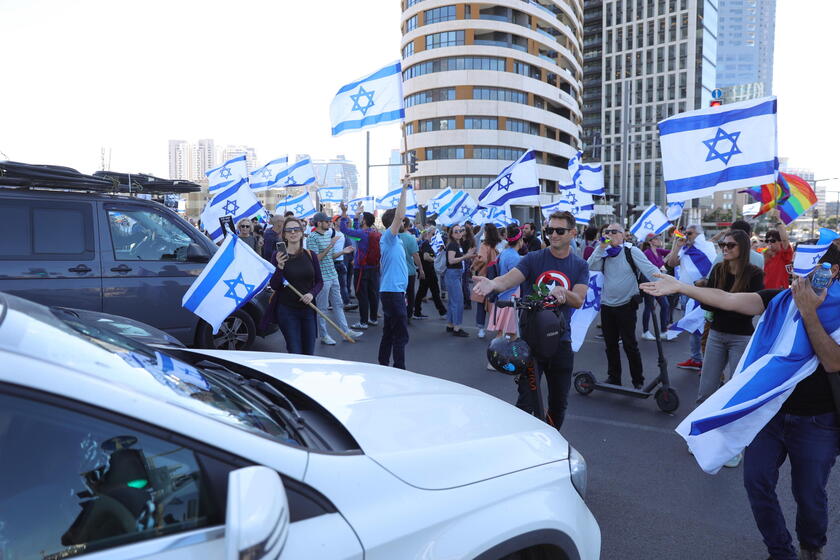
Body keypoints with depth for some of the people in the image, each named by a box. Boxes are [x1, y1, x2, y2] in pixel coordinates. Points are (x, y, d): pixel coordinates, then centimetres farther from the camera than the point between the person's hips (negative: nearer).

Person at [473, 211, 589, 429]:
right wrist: (492, 284, -43)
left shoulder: (580, 266, 4)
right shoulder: (533, 259, -3)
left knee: (559, 402, 15)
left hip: (560, 340, 3)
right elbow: (508, 279, -20)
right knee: (526, 401, -8)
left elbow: (578, 301, -10)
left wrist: (562, 292, -33)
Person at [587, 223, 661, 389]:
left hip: (626, 305, -5)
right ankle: (613, 377, 27)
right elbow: (590, 267, -5)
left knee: (630, 344, 0)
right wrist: (601, 247, -11)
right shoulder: (604, 253, 9)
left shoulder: (632, 251, -6)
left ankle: (638, 380, 14)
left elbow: (650, 269, -15)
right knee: (610, 344, 13)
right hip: (606, 305, 5)